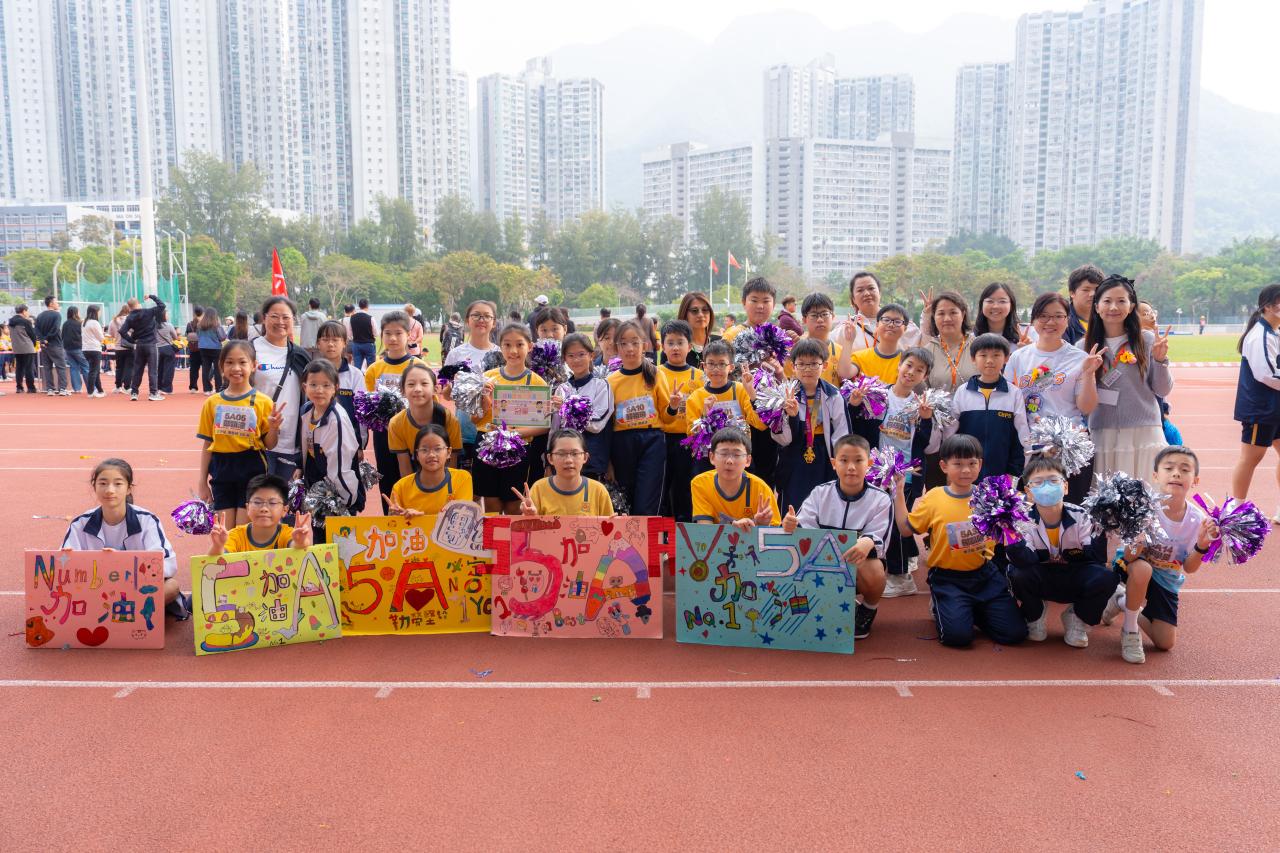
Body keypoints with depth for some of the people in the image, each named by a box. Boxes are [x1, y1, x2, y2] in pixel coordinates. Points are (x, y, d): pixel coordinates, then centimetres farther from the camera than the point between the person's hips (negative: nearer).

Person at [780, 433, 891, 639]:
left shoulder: (880, 499, -6)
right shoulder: (820, 493, 0)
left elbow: (879, 538, -16)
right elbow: (804, 530, -9)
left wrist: (868, 542, -42)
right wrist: (791, 526, -35)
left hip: (861, 562, -2)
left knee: (873, 571, -36)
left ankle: (868, 610, 2)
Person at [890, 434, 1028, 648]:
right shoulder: (934, 498, -4)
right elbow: (906, 529, 3)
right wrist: (898, 492, -2)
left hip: (983, 574, 3)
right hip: (948, 578, -2)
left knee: (1015, 633, -5)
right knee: (957, 634, -21)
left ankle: (972, 610, 21)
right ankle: (942, 609, 13)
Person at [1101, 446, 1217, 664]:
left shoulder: (1198, 520, -16)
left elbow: (1188, 567, -9)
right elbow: (1129, 558, -29)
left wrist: (1201, 546, -27)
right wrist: (1136, 540, -50)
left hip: (1167, 581, 4)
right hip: (1136, 569, -4)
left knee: (1165, 643, 2)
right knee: (1142, 568, -41)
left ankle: (1123, 602, 29)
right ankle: (1130, 630, -16)